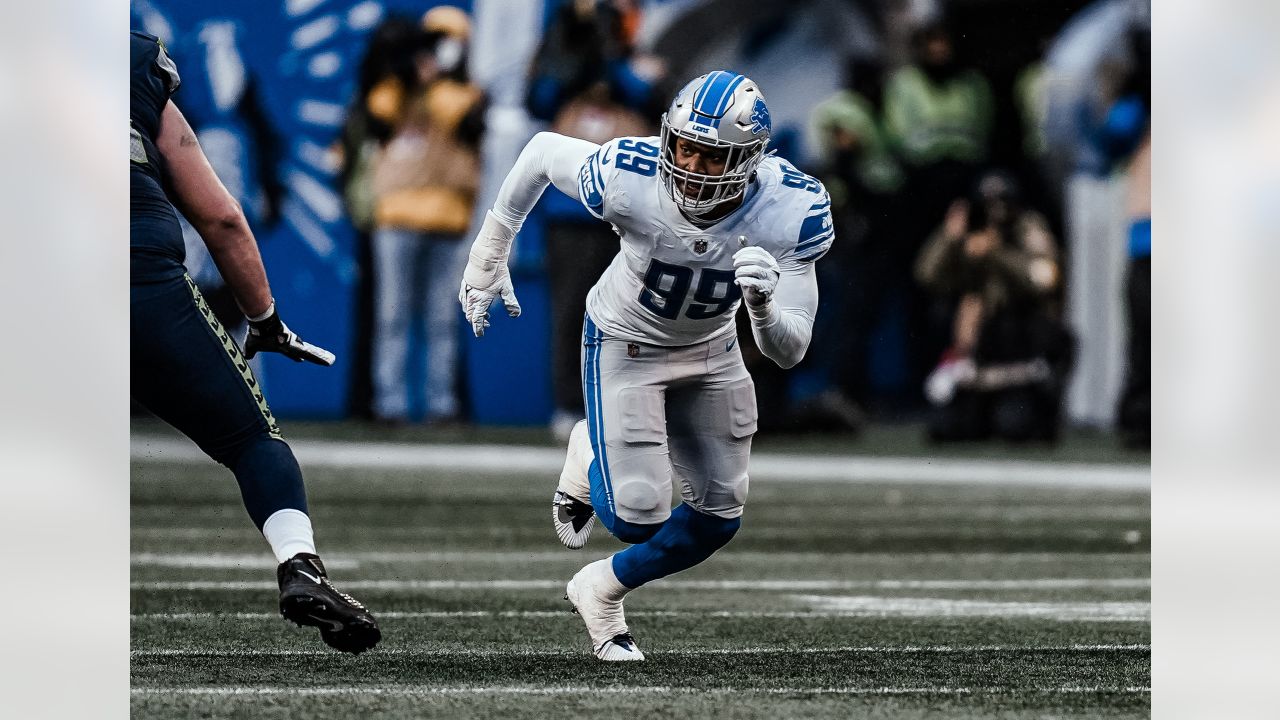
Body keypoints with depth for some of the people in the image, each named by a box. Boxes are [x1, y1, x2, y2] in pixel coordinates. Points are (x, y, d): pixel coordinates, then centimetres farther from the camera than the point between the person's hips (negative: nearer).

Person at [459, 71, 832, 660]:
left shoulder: (791, 210, -30)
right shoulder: (627, 178, -35)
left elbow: (789, 352, -26)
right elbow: (542, 151, -12)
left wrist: (765, 306, -49)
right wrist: (488, 257, -3)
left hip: (710, 351, 3)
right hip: (625, 345, -3)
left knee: (718, 518, 8)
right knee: (637, 518, -14)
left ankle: (602, 591, 35)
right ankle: (589, 458, 22)